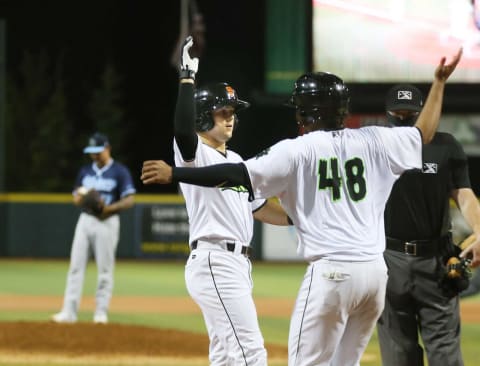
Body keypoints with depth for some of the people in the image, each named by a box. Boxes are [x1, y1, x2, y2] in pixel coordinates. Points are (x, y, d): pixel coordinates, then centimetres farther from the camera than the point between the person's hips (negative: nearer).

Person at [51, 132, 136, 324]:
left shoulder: (120, 172, -4)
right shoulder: (85, 171, 13)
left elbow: (129, 200, -9)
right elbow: (76, 198, 17)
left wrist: (109, 208, -24)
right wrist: (80, 198, -8)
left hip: (107, 222, -5)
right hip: (85, 220, 5)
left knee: (105, 267, -2)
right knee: (76, 265, -1)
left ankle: (101, 312, 5)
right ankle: (69, 311, -2)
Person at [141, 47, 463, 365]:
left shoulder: (298, 150, -4)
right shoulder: (372, 141, 10)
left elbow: (239, 175, -11)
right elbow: (424, 134, 24)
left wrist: (173, 174, -8)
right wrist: (439, 82, 36)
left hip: (332, 271, -6)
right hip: (376, 271, 6)